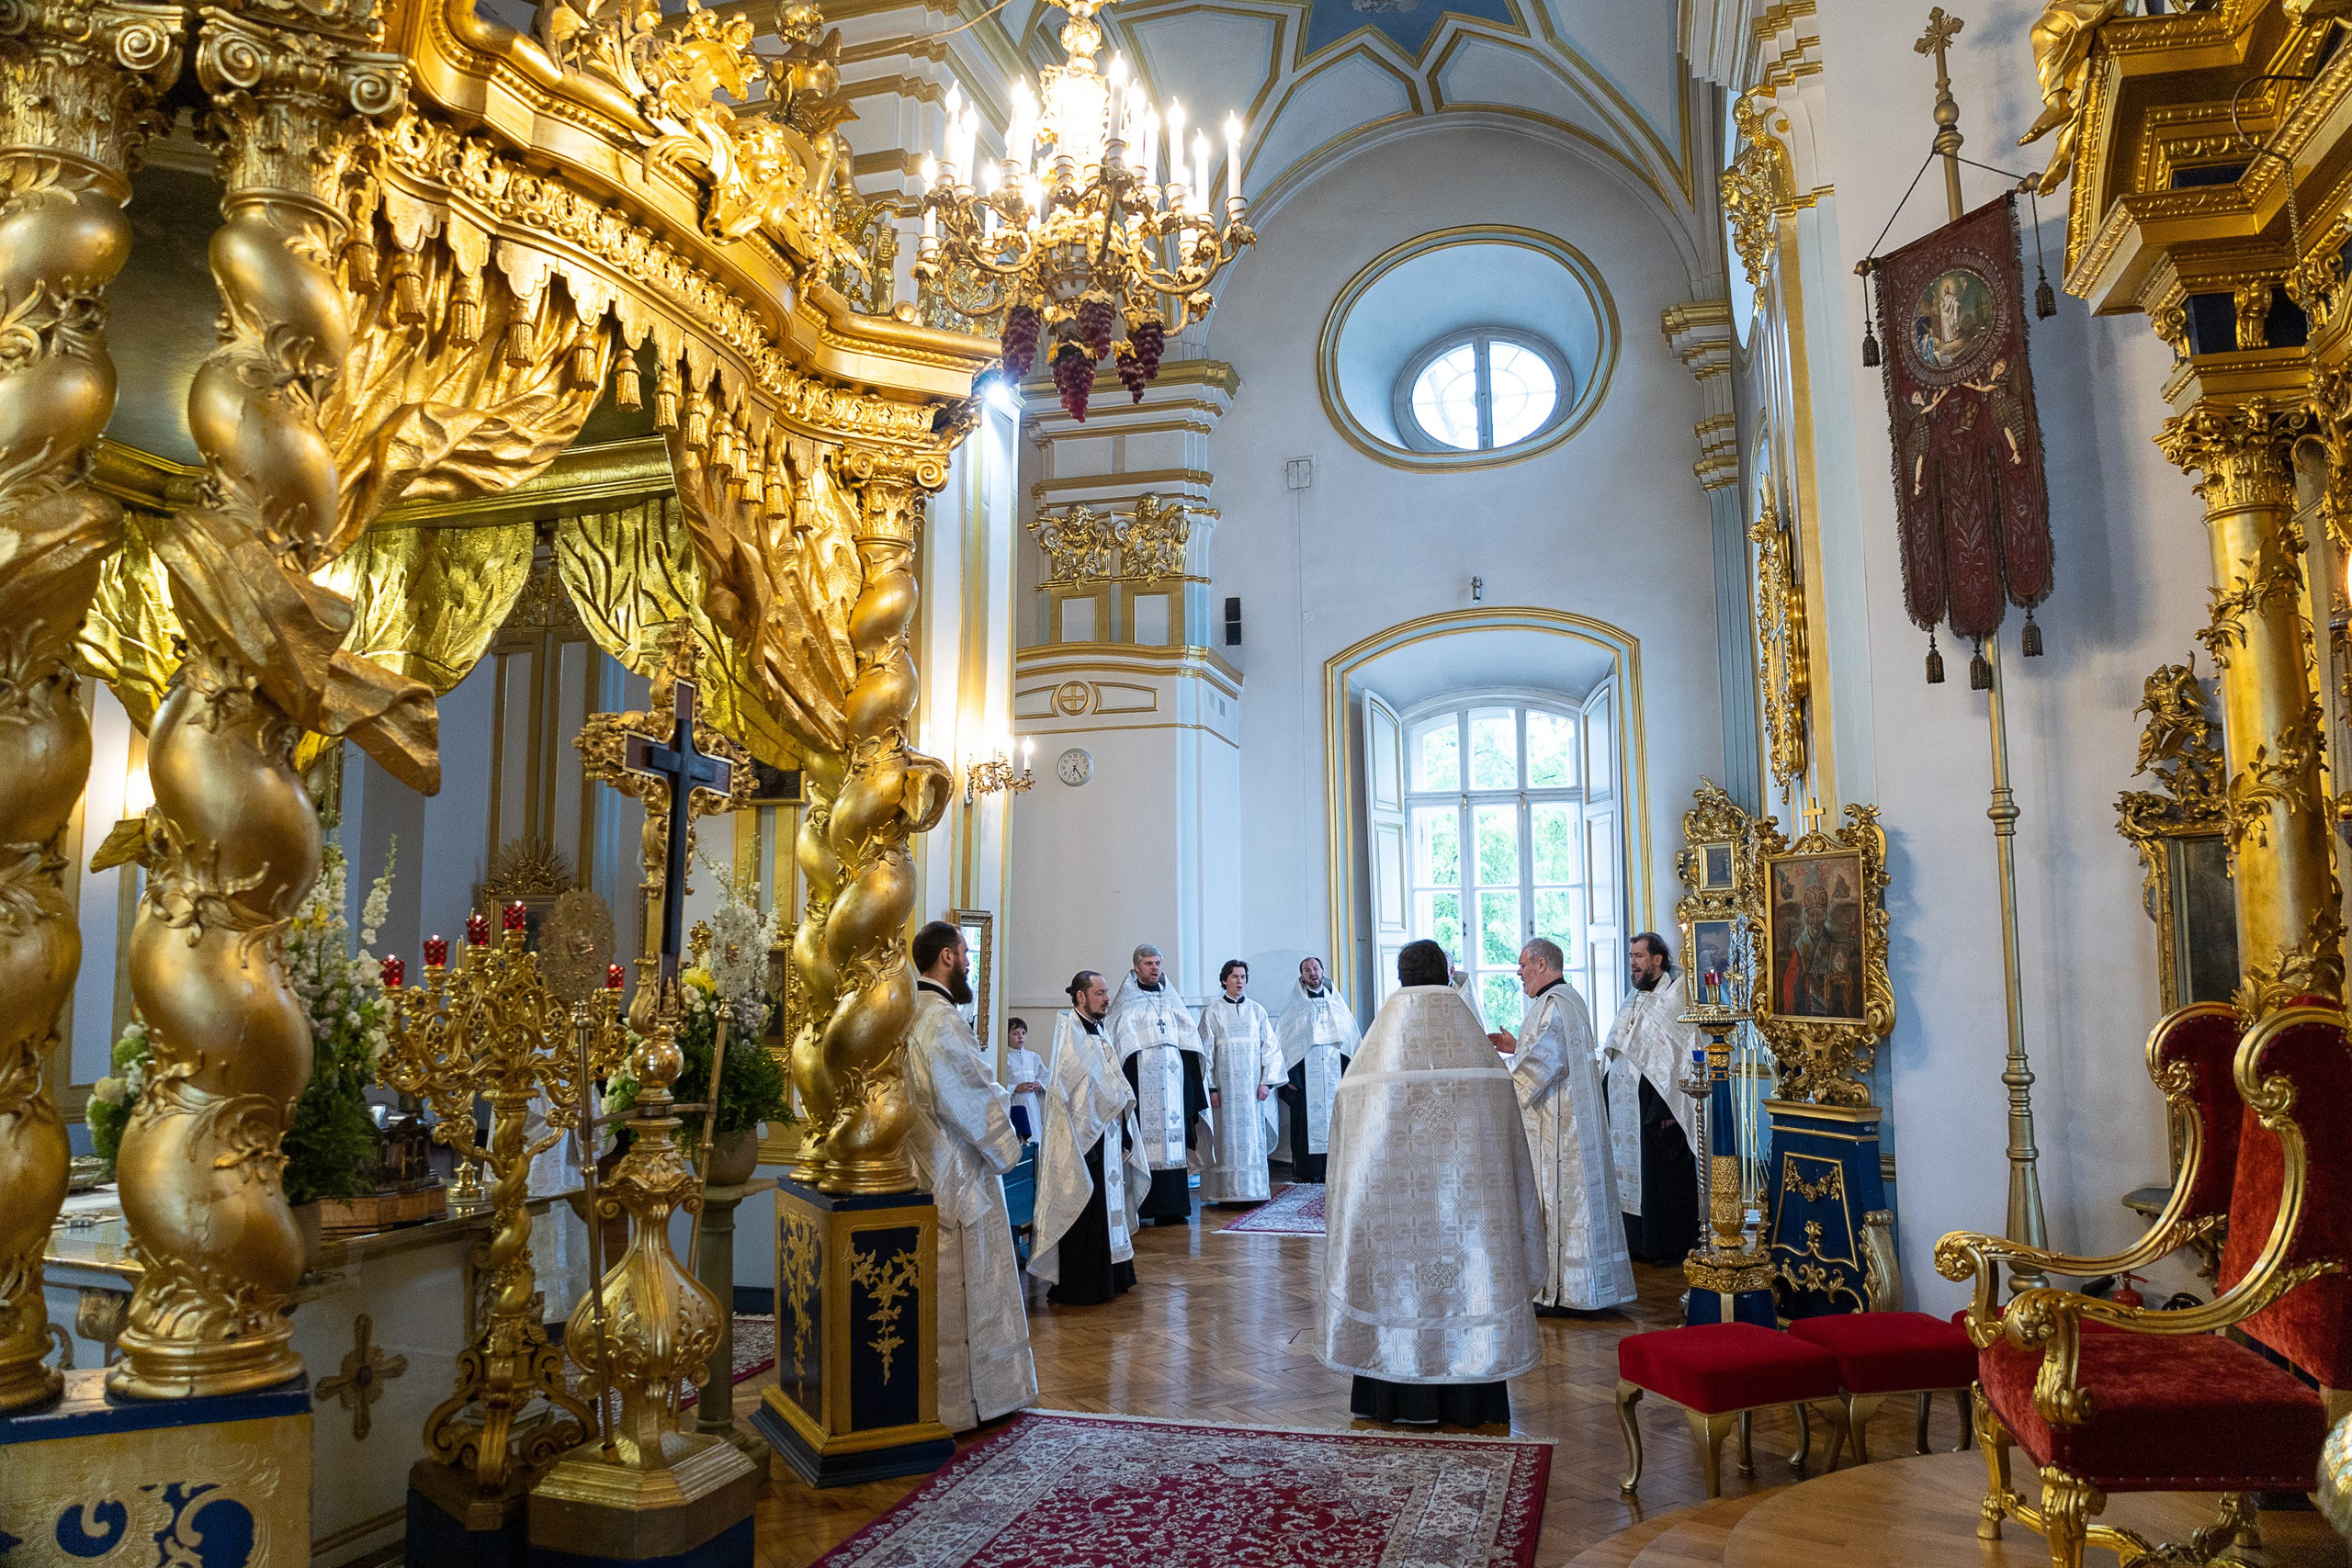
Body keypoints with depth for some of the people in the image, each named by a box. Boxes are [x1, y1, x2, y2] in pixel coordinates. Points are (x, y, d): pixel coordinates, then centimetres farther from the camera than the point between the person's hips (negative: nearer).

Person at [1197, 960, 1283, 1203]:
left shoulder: (1257, 1011, 10)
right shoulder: (1212, 1012, 3)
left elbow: (1270, 1046, 7)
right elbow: (1206, 1051, 0)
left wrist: (1266, 1081, -3)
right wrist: (1211, 1087, -8)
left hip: (1252, 1086, 2)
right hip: (1225, 1087, -2)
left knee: (1254, 1137, 2)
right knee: (1227, 1137, -4)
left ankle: (1255, 1190, 8)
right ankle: (1228, 1192, 0)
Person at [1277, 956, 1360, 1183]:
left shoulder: (1336, 1005, 13)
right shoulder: (1294, 1009, 5)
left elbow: (1351, 1039, 13)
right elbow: (1284, 1044, 0)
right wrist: (1290, 1077, -10)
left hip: (1335, 1071, 3)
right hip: (1306, 1074, -3)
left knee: (1335, 1118, -1)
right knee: (1307, 1119, -6)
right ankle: (1306, 1170, -3)